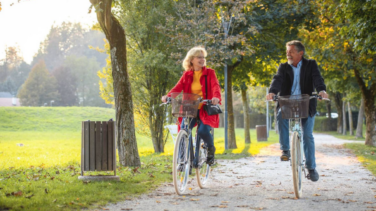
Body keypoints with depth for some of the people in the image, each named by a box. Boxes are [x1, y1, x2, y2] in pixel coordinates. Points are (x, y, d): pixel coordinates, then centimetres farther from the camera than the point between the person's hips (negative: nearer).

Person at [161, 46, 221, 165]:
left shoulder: (209, 73, 2)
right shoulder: (187, 74, 10)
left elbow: (215, 86, -14)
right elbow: (178, 87, -4)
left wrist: (216, 97, -37)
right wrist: (168, 96, -24)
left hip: (205, 108, -2)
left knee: (203, 131, -24)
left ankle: (211, 148, 10)